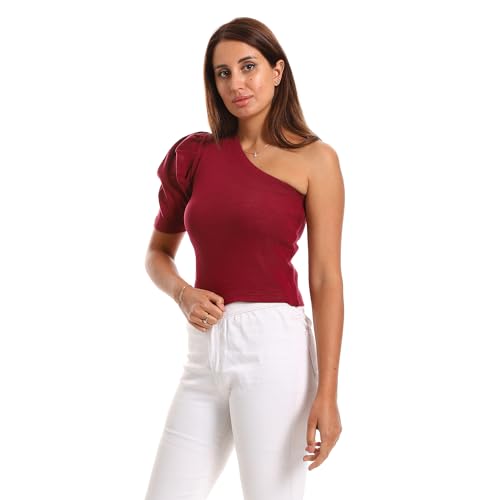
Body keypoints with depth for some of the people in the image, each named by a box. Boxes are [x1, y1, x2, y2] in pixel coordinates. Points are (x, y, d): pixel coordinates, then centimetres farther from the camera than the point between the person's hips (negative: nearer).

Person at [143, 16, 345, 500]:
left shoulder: (314, 159, -1)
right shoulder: (193, 153, 10)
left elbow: (326, 280, -5)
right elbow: (158, 251, 19)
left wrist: (327, 391, -11)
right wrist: (183, 294, -4)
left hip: (272, 345, -4)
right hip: (204, 352, 4)